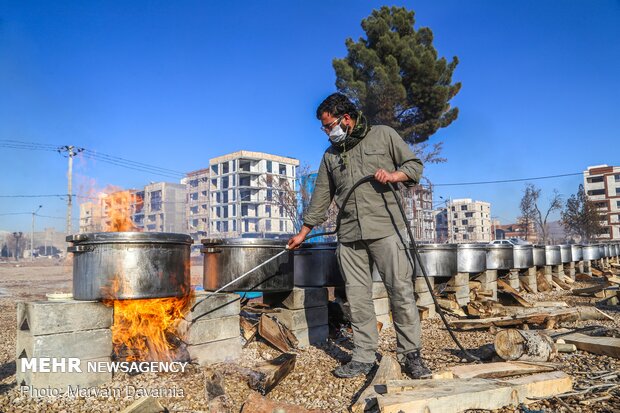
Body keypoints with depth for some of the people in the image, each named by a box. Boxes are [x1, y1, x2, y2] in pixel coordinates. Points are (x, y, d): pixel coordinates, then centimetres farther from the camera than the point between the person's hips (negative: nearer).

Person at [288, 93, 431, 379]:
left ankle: (410, 354, 8)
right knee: (357, 297, 4)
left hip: (386, 228, -4)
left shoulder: (383, 135, 8)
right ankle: (364, 357, 13)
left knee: (401, 291, -4)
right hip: (349, 236, 4)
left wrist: (394, 175, -11)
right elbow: (321, 197, 20)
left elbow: (415, 165, 9)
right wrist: (303, 232, 19)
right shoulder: (330, 156, 18)